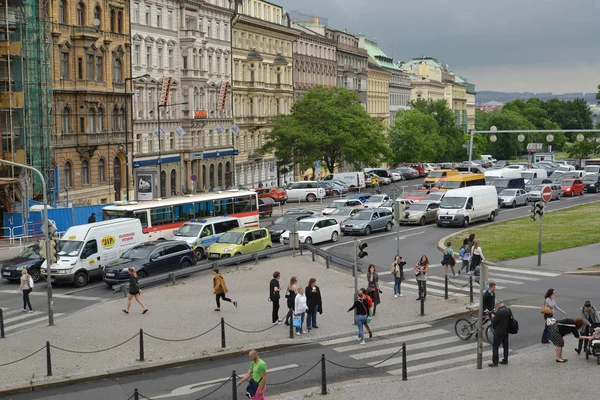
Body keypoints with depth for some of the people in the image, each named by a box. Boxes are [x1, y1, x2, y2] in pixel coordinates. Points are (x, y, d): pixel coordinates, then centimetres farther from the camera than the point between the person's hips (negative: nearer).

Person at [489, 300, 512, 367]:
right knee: (505, 346, 17)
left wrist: (492, 317, 1)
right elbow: (511, 319, 13)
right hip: (506, 331, 8)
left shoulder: (499, 311, -23)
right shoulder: (508, 310, 2)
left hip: (499, 332, -8)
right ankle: (505, 360, 25)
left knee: (495, 346, 0)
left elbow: (494, 321, -20)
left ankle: (495, 362, -1)